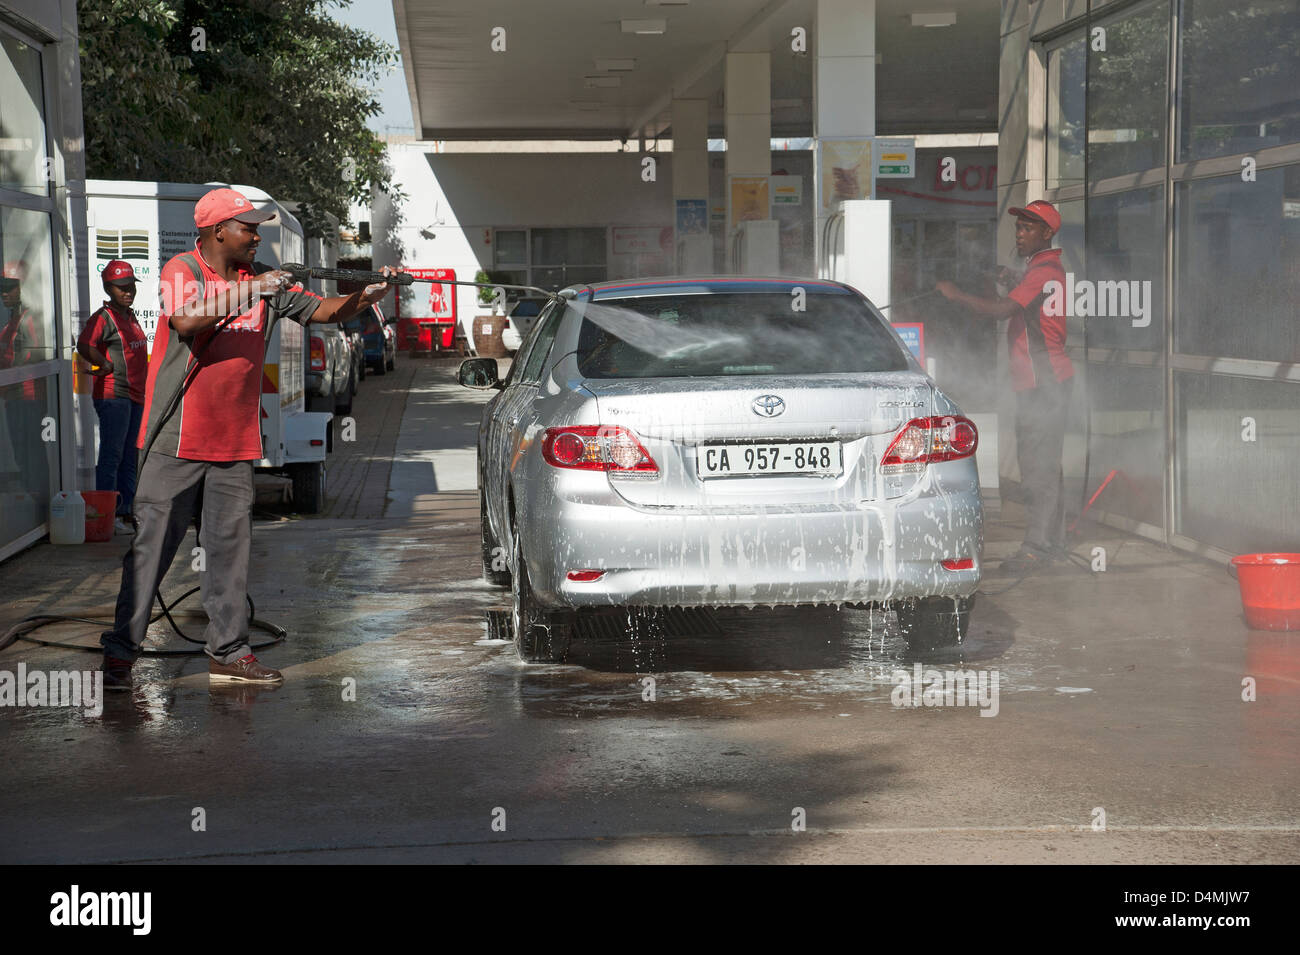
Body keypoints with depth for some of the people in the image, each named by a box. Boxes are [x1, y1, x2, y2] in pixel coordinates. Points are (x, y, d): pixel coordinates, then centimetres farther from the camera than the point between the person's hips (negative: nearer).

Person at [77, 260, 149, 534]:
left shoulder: (130, 316, 18)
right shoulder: (104, 317, -10)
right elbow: (84, 345, -28)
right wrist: (106, 365, -24)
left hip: (135, 395, 9)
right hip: (113, 394, -9)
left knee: (129, 459, 12)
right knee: (112, 455, -9)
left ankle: (125, 512, 18)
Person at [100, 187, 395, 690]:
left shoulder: (264, 279, 10)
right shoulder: (182, 269, -6)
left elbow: (323, 310, 10)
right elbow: (186, 321, -24)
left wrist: (364, 297, -8)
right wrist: (247, 293, -26)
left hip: (235, 444, 6)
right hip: (177, 441, -5)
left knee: (230, 548, 8)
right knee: (151, 544, -3)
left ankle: (228, 652, 15)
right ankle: (119, 652, 4)